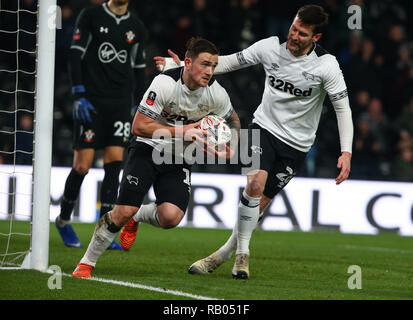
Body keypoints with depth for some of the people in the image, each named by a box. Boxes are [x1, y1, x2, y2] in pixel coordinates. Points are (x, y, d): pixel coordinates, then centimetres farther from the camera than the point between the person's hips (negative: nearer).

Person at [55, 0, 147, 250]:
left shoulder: (137, 27, 12)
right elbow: (75, 55, -4)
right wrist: (79, 96, -13)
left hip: (121, 104, 4)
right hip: (91, 102, -3)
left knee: (114, 164, -7)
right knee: (82, 166, -5)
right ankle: (63, 220, 18)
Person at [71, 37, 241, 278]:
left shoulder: (216, 93, -9)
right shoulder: (165, 83, -22)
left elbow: (233, 120, 12)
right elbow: (139, 127, -22)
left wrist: (231, 148, -7)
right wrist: (182, 132, -27)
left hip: (180, 159, 3)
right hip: (148, 150, -3)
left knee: (171, 218, -18)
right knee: (124, 212, -15)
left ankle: (139, 217, 18)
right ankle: (87, 263, 6)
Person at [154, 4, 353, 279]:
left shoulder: (326, 65, -16)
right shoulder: (272, 46, -9)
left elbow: (343, 107, -11)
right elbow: (229, 62, 1)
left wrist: (346, 152, -20)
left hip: (296, 144, -1)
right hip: (265, 126, 1)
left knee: (261, 202, -2)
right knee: (255, 182, -23)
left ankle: (225, 253, 14)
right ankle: (242, 252, -9)